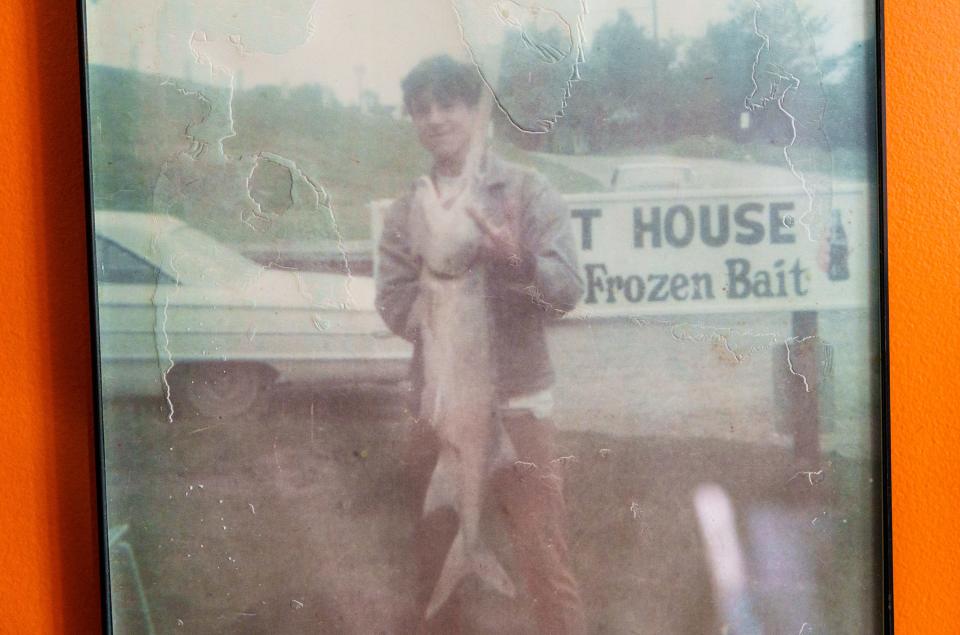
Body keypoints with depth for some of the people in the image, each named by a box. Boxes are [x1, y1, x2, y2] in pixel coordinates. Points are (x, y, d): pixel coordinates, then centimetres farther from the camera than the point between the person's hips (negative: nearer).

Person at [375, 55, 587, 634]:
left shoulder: (528, 191, -1)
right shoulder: (406, 210, 7)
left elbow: (569, 289, -11)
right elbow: (395, 308, 0)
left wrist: (517, 260, -30)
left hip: (517, 403, -3)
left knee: (544, 561, -5)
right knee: (435, 558, 16)